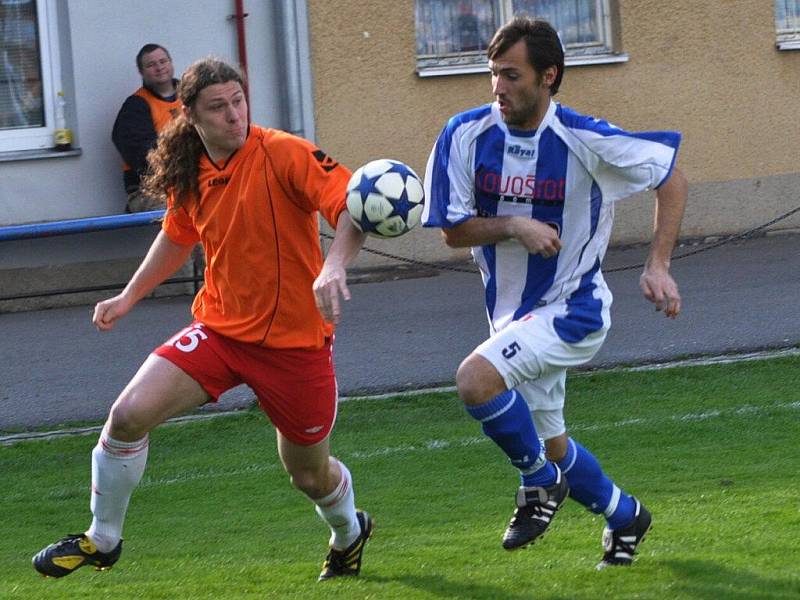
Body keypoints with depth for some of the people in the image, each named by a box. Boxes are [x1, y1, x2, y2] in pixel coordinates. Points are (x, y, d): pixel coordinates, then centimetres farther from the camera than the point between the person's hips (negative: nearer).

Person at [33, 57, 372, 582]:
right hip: (219, 329, 4)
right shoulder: (189, 175, 1)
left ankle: (349, 534, 48)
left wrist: (334, 266, -44)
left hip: (294, 340, -4)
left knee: (310, 473, 11)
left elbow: (353, 206, -27)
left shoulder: (283, 154, -18)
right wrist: (130, 296, 20)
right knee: (129, 414, -15)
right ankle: (102, 540, 6)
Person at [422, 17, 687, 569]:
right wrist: (513, 226, -23)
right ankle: (625, 515, 45)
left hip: (573, 310, -6)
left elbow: (673, 181, -6)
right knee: (550, 443, 17)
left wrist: (658, 266, -15)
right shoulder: (466, 135, -10)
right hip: (512, 312, 6)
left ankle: (541, 482, -4)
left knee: (476, 379, -29)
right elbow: (453, 230, -5)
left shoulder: (586, 141, -18)